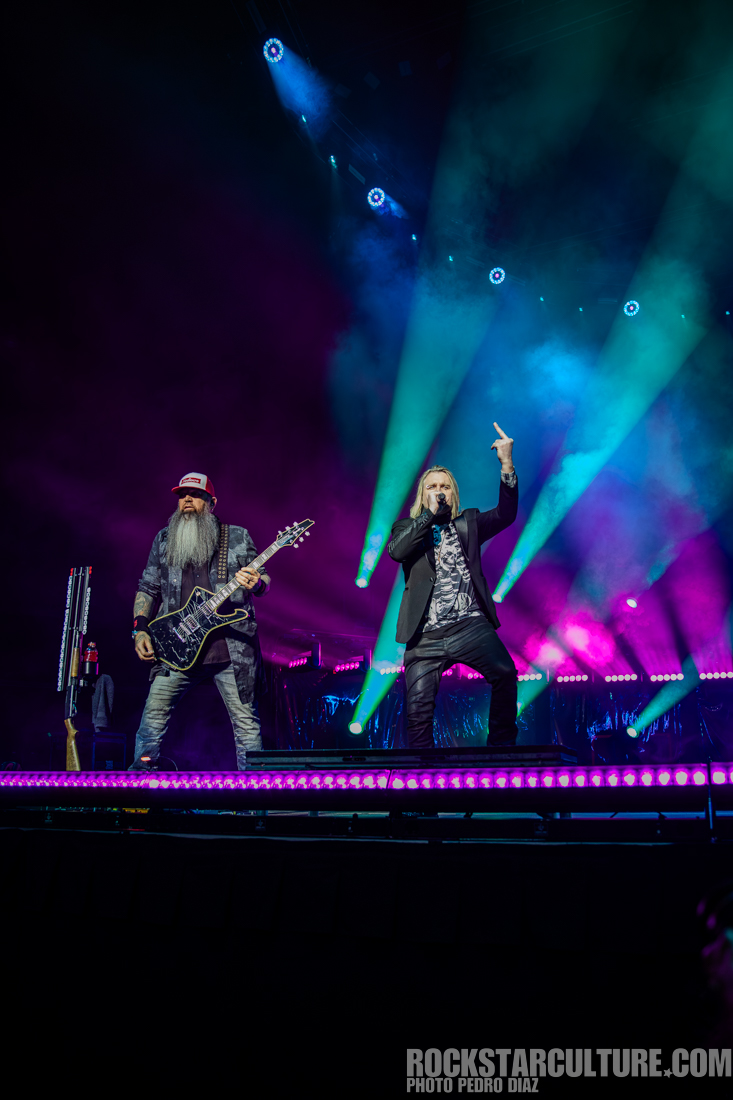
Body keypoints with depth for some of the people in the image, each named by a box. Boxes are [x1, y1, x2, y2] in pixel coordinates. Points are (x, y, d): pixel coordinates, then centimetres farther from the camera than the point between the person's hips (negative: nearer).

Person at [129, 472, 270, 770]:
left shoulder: (238, 537, 8)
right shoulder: (163, 540, 14)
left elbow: (263, 579, 9)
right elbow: (148, 588, 16)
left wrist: (257, 584, -16)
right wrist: (140, 630, 4)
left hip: (231, 646, -2)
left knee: (246, 720, 0)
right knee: (154, 712, -3)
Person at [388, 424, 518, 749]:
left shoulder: (468, 524, 16)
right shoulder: (408, 528, 14)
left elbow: (505, 514, 1)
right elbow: (396, 551, -8)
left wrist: (507, 464, -10)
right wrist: (429, 512, -6)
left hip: (470, 625, 0)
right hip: (426, 636, 0)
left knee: (504, 673, -24)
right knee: (418, 708, -4)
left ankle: (502, 744, -7)